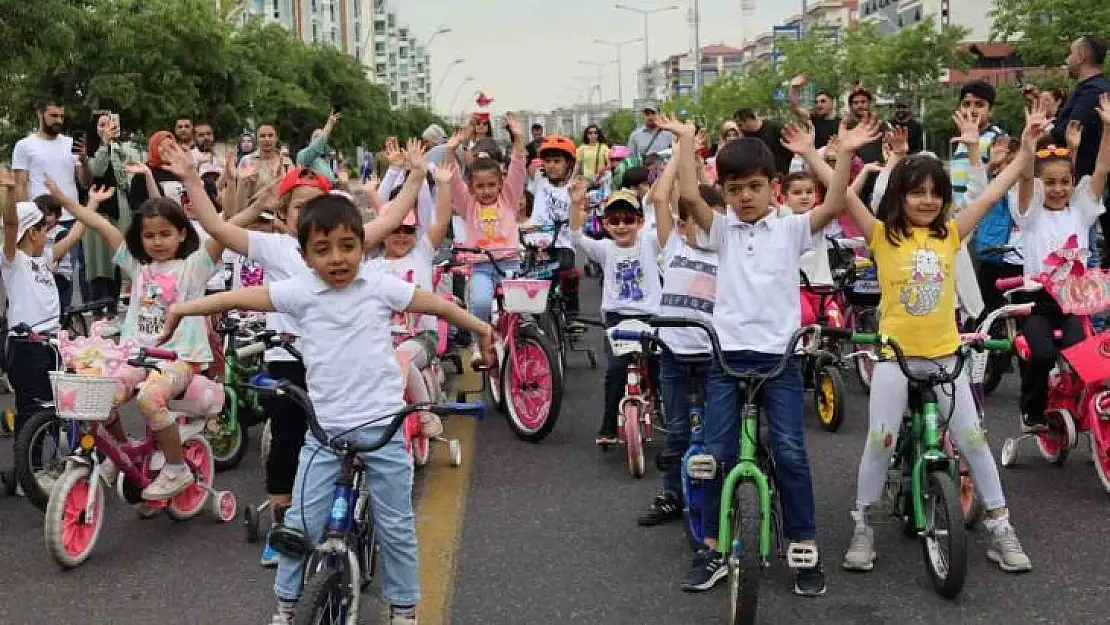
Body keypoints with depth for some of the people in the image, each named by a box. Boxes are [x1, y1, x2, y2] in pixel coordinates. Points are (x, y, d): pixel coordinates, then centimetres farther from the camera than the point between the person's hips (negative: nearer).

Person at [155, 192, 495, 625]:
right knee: (301, 524, 2)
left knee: (396, 527, 7)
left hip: (382, 424, 0)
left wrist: (481, 328, 15)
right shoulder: (299, 291, -2)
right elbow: (238, 298, -2)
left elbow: (437, 305, 7)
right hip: (325, 428, 0)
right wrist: (180, 309, -2)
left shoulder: (381, 285, -2)